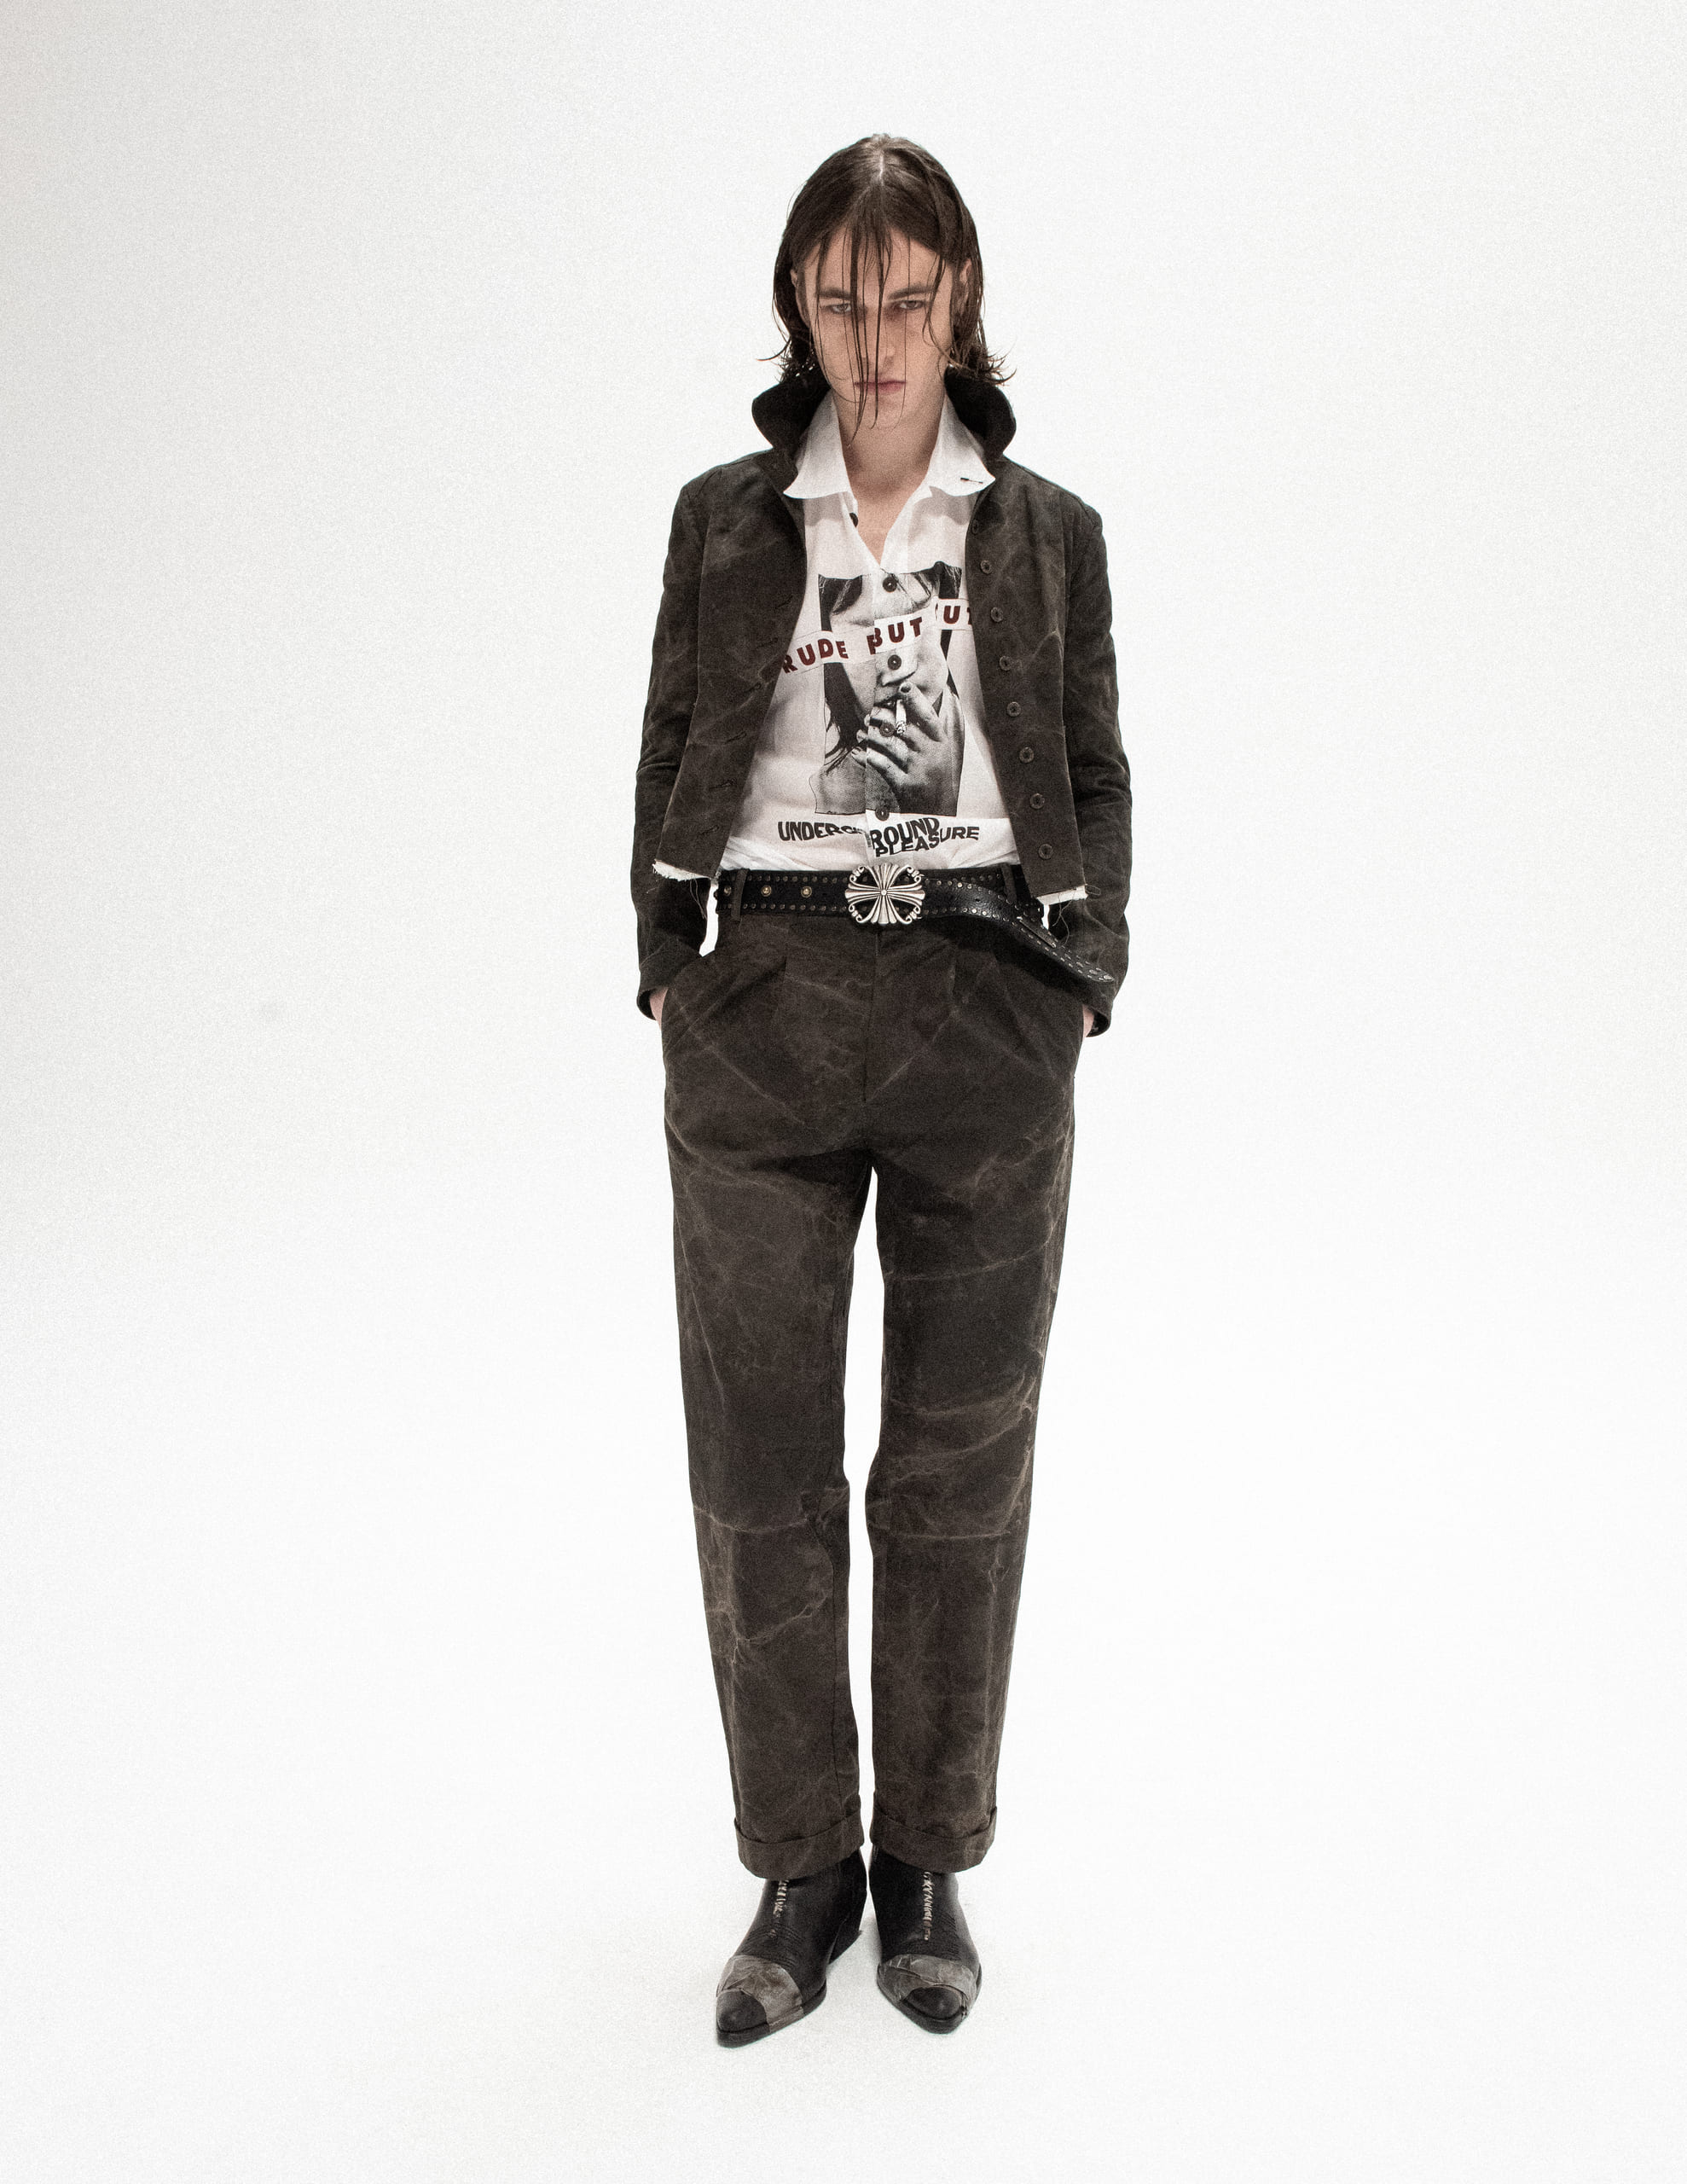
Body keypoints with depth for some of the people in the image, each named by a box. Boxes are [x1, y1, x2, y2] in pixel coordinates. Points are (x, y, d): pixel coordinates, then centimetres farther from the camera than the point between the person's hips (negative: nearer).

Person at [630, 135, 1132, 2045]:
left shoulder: (1048, 531, 10)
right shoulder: (724, 521, 10)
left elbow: (1094, 778, 12)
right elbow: (671, 757, 11)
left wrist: (1083, 975, 1)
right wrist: (671, 965, 1)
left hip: (984, 1008, 0)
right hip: (760, 1009, 0)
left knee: (960, 1458, 7)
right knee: (759, 1459, 2)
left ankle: (929, 1860, 24)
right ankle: (800, 1866, 19)